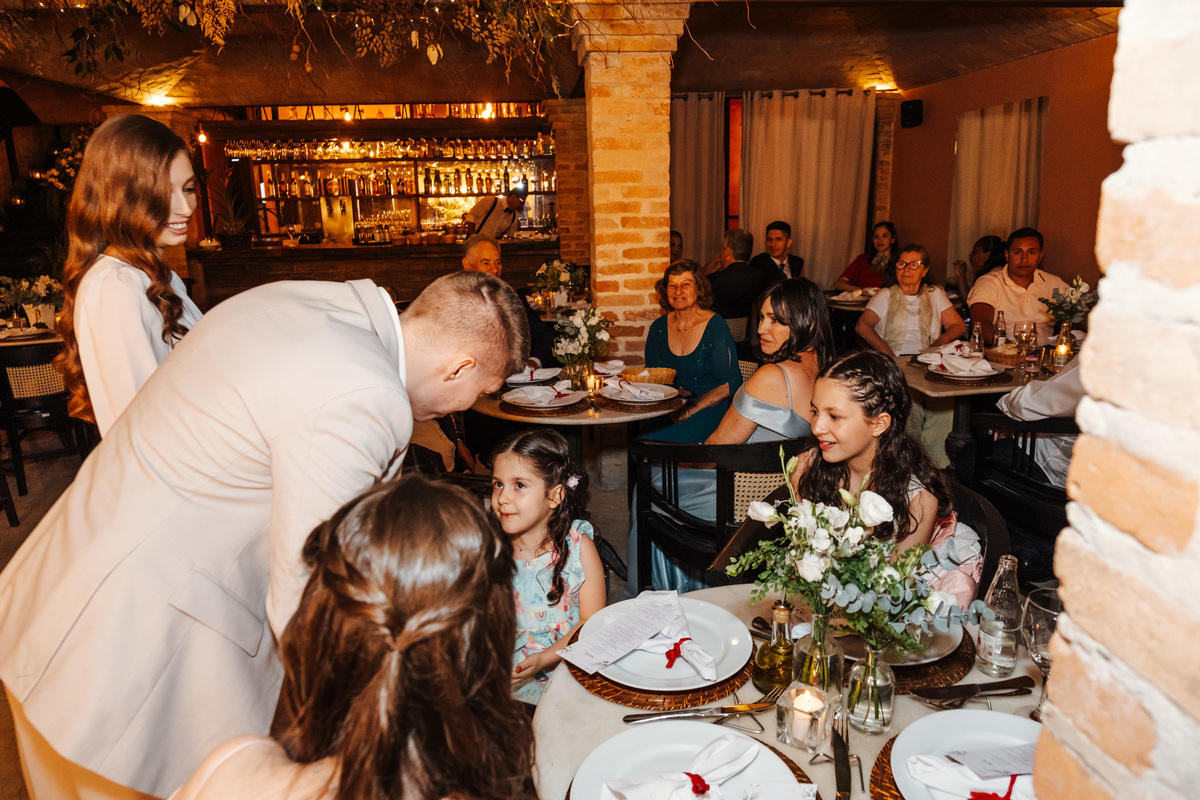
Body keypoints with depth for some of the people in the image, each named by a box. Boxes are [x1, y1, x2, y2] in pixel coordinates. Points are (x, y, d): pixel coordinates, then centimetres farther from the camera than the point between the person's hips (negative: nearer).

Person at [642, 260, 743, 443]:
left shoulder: (715, 327, -6)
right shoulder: (659, 328, 8)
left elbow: (730, 383, -9)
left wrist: (691, 410, -18)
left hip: (708, 408, -5)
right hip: (670, 409, 5)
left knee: (649, 441, -29)